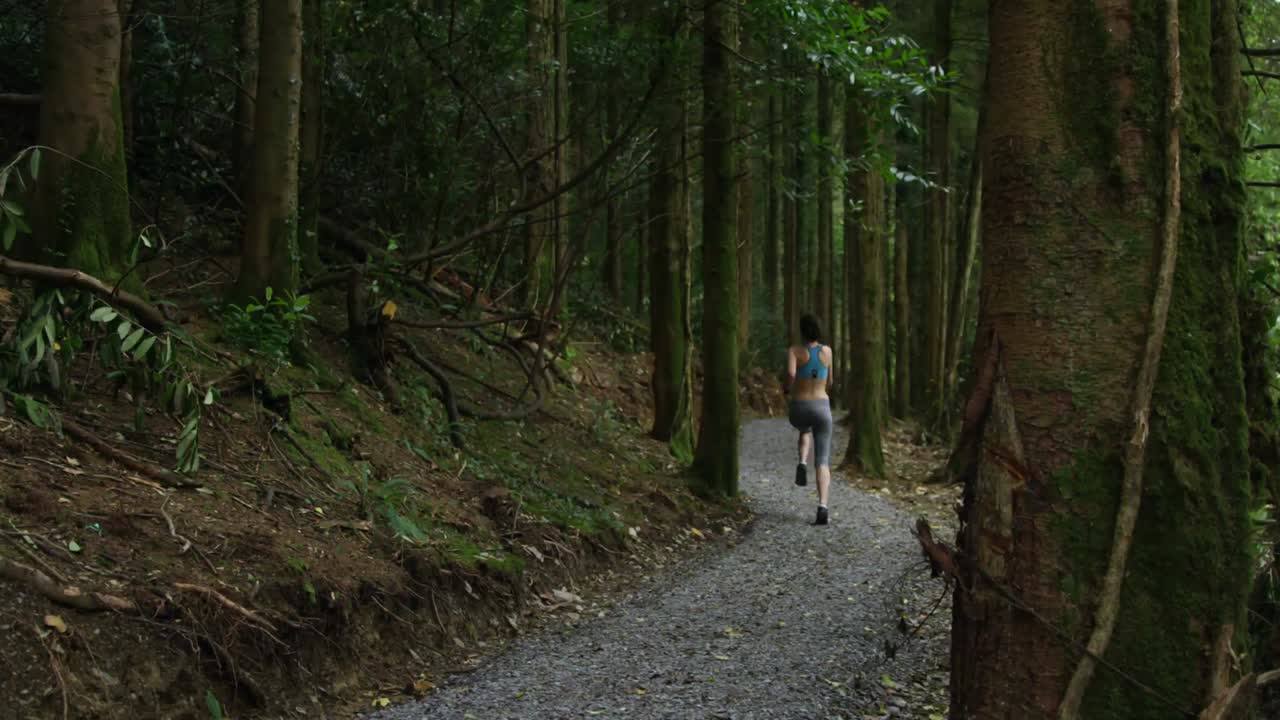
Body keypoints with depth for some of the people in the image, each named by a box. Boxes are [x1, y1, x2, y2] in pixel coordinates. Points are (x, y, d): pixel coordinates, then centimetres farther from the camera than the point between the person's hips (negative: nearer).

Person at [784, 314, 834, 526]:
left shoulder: (794, 350, -4)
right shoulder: (827, 351, 7)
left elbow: (791, 374, -24)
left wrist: (788, 389, -1)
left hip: (799, 411, -1)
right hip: (822, 410, 1)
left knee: (805, 430, 38)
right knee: (822, 462, 0)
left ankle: (802, 464, 8)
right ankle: (822, 508, -23)